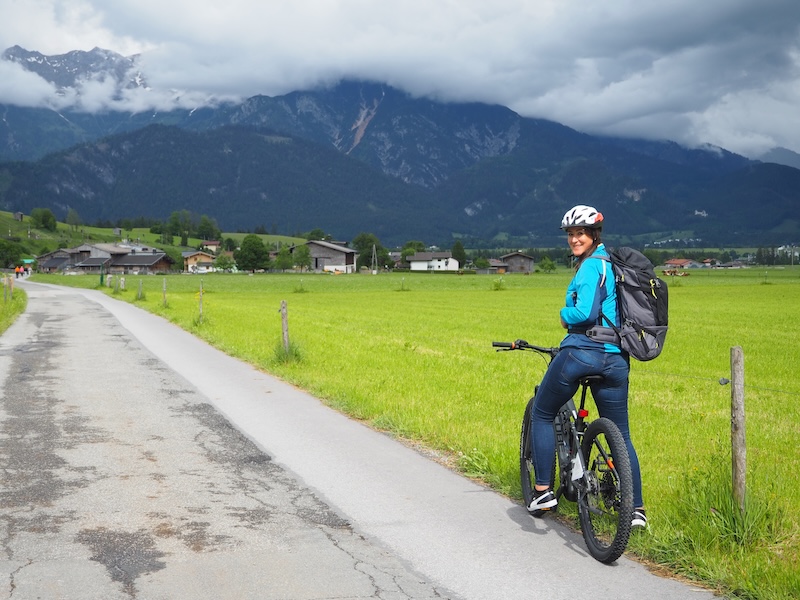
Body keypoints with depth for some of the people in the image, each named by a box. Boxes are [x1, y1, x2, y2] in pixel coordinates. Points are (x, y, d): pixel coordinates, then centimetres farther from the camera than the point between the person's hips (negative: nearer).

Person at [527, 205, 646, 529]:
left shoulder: (591, 266, -9)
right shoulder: (614, 264, 16)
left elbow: (585, 313, -22)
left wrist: (564, 314, -3)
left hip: (581, 352, -7)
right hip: (616, 358, 8)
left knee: (542, 415, 13)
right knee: (621, 435, 14)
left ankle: (543, 491, 11)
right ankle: (636, 508, 14)